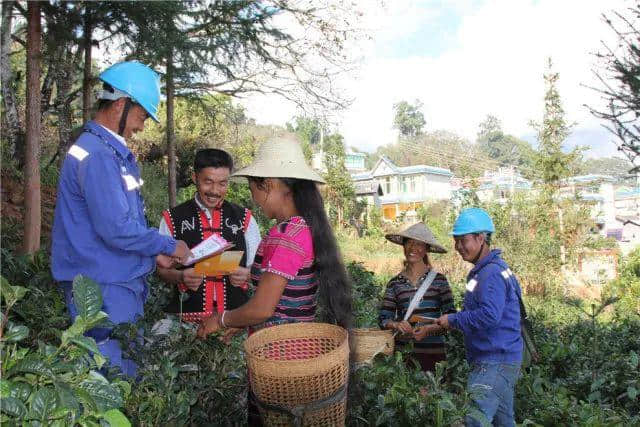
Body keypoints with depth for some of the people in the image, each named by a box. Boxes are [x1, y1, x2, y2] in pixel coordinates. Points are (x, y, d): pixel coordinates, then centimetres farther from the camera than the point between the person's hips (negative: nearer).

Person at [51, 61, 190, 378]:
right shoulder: (96, 154, -20)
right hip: (103, 289, -10)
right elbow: (116, 229, -25)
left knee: (131, 368, 19)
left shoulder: (115, 152, 13)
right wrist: (168, 245, -12)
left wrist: (154, 254, 10)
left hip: (124, 283, 10)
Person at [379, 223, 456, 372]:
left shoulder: (438, 280, 0)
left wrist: (429, 329, -16)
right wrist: (396, 324, -17)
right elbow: (383, 319, 4)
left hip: (433, 352, -1)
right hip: (403, 351, 1)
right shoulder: (395, 283, 4)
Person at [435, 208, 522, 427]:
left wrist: (453, 320, -16)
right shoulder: (482, 271, 14)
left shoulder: (492, 273, -18)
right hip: (500, 360, 11)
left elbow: (489, 316, -28)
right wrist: (453, 322, 11)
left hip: (495, 363, -11)